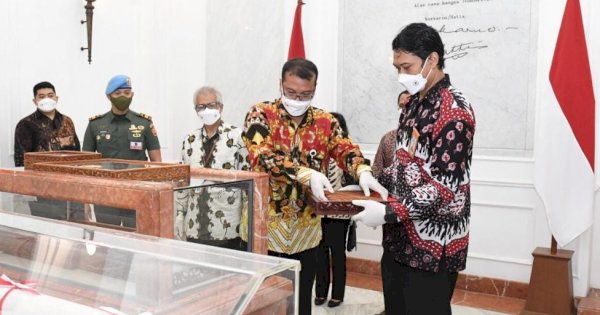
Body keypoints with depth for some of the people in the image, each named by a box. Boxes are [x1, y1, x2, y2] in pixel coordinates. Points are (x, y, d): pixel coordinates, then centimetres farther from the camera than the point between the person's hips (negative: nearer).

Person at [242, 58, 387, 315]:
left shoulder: (326, 122, 6)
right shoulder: (260, 114, -6)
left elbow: (345, 149, -7)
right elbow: (264, 156, -21)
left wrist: (363, 172, -30)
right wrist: (307, 174, -36)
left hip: (306, 227, 3)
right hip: (265, 222, -3)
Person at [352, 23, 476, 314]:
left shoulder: (454, 112, -18)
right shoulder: (414, 104, 10)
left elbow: (445, 186, -23)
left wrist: (388, 212, -27)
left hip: (433, 244, -8)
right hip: (400, 236, 8)